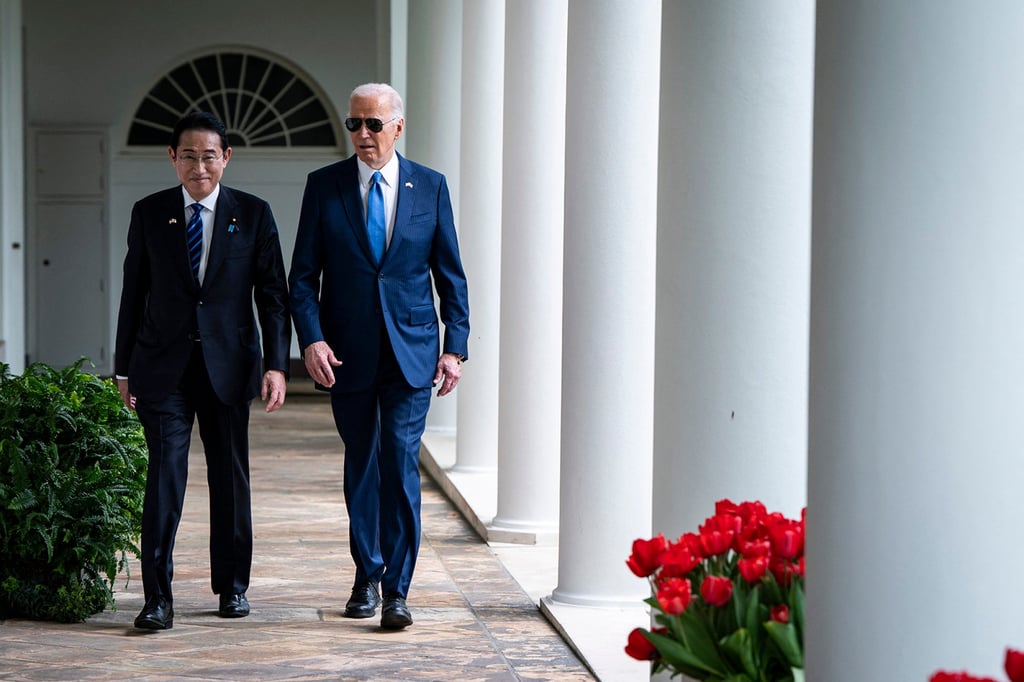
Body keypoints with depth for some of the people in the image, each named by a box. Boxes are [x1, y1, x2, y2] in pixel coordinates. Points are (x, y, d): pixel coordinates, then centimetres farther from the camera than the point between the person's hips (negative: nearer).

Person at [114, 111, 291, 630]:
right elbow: (133, 294, 9)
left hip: (228, 363, 1)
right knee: (165, 473, -8)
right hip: (163, 367, 0)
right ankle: (157, 597, -7)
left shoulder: (253, 214, 3)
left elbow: (272, 294, 2)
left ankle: (232, 586, 23)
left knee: (230, 475, 9)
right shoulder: (149, 213, 5)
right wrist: (124, 368, 8)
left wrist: (277, 365, -6)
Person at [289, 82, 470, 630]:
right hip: (347, 354, 1)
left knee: (401, 464, -9)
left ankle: (397, 591, -5)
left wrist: (455, 348, -1)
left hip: (411, 350, -1)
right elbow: (303, 275, 2)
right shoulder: (324, 186, 3)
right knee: (360, 465, 11)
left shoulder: (430, 186, 4)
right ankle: (366, 577, 26)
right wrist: (311, 339, -12)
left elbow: (450, 273, 7)